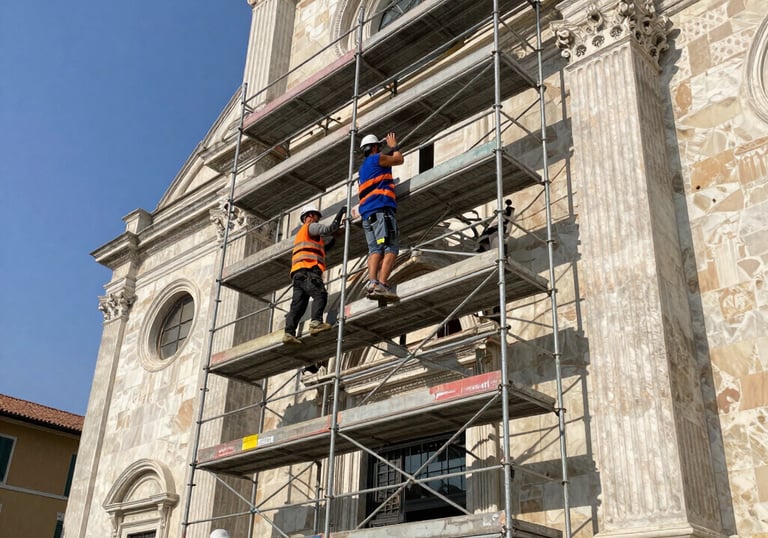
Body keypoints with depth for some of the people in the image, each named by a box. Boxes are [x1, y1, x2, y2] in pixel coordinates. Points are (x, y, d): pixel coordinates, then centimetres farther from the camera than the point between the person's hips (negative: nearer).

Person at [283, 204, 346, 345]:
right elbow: (329, 229, -7)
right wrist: (341, 213, 5)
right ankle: (316, 322, -37)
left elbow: (320, 248, 40)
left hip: (297, 272, 9)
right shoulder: (310, 226, 9)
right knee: (320, 295, -19)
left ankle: (289, 332, -14)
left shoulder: (301, 233, 37)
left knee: (298, 304, -3)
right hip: (308, 270, -9)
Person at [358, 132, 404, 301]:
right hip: (381, 209, -9)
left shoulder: (364, 166, 30)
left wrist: (391, 149, 46)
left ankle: (372, 283, -21)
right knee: (391, 247, -15)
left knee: (375, 249, -3)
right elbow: (399, 160, 16)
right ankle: (382, 284, -29)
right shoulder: (376, 158, 5)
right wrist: (394, 146, 33)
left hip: (367, 214, 9)